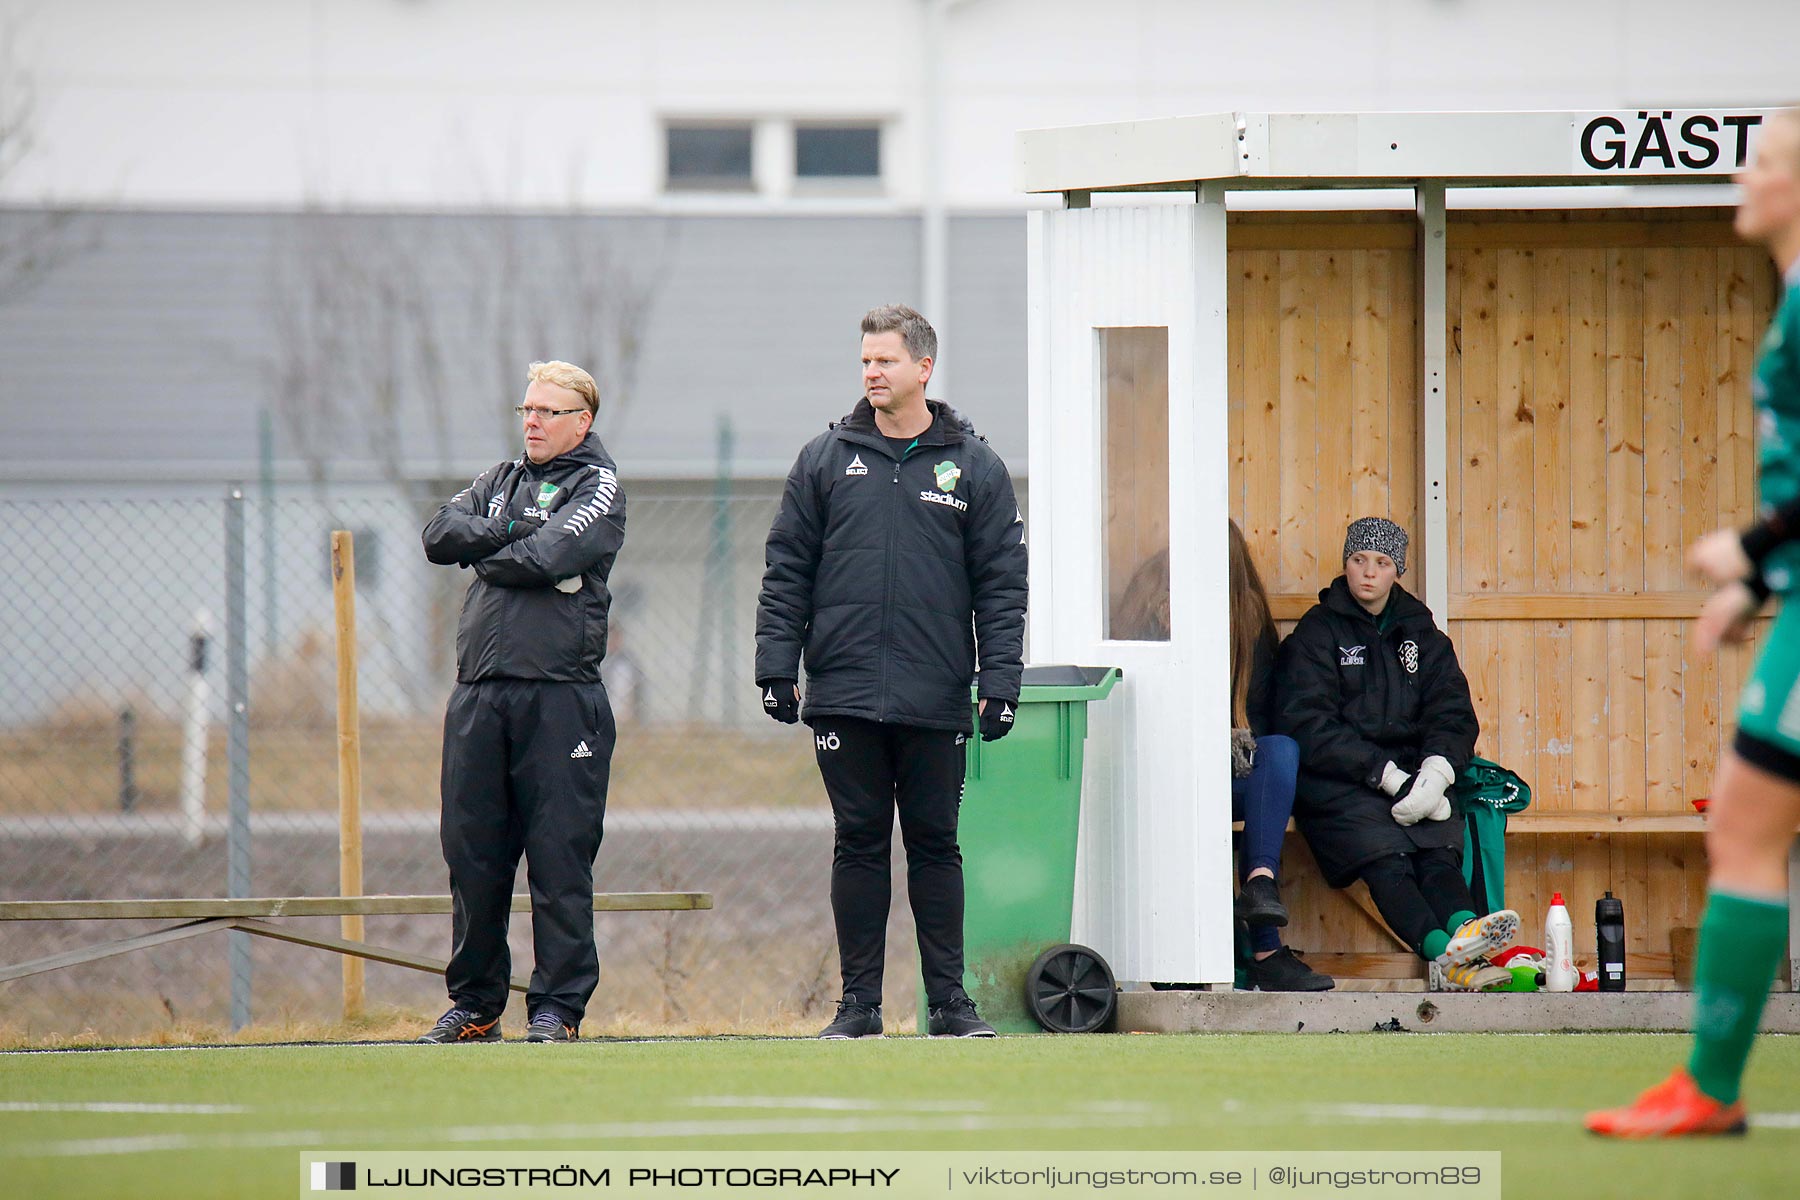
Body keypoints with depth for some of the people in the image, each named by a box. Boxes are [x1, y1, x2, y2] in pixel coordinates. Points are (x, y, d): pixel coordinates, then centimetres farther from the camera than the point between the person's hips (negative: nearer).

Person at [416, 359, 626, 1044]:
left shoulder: (598, 486, 3)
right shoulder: (500, 481, 21)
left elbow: (549, 557, -13)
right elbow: (441, 535, 5)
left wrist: (485, 552, 2)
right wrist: (512, 536, -8)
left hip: (560, 697, -6)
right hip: (479, 694, 6)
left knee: (559, 856, -5)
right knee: (472, 852, 6)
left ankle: (559, 1006, -1)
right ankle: (475, 1005, 14)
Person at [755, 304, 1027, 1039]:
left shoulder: (973, 468, 6)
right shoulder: (826, 460, 8)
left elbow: (1002, 584, 4)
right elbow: (786, 571, 8)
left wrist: (1000, 682, -3)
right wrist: (777, 665, -1)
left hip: (936, 702, -1)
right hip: (844, 695, 1)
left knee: (935, 843, 4)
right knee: (859, 843, 3)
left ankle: (949, 998, 9)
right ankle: (859, 1001, 7)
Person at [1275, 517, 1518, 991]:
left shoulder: (1420, 634, 19)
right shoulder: (1316, 633, 5)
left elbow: (1453, 714, 9)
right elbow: (1308, 726, -7)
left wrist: (1435, 771, -15)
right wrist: (1389, 777, -17)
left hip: (1409, 770, 4)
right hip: (1337, 782, -4)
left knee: (1439, 850, -27)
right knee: (1386, 858, -31)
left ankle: (1465, 930, -56)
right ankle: (1442, 951, -54)